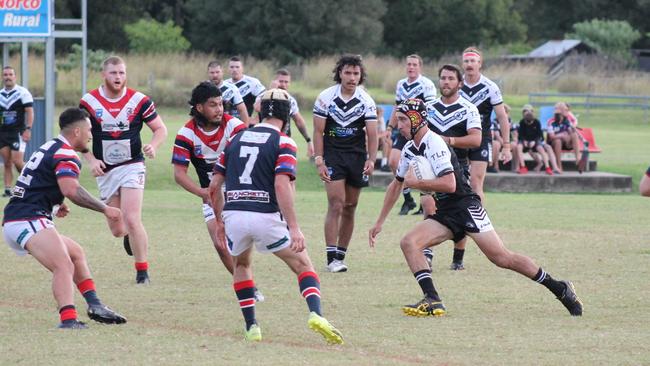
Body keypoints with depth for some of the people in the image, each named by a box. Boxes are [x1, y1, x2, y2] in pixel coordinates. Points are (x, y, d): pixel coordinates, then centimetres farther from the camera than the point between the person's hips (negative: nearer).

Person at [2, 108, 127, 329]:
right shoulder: (66, 156, -9)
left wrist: (56, 204, 25)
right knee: (64, 266, -27)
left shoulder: (50, 147, 22)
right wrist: (105, 209, -22)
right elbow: (71, 189, -28)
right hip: (28, 221, -11)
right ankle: (68, 320, -44)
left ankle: (95, 306, 21)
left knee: (76, 253, 23)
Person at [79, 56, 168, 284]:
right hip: (105, 171, 2)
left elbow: (161, 129, 2)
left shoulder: (139, 100, -5)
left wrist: (153, 146, -18)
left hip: (132, 166, -2)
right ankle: (129, 235, 45)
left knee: (131, 219, -18)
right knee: (117, 229, 7)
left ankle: (142, 271, -6)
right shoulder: (89, 102, -3)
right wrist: (91, 160, -10)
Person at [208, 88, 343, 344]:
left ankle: (251, 326, 20)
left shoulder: (236, 139, 16)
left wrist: (220, 222, 26)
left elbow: (214, 186, 15)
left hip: (234, 215, 4)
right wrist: (294, 229, -16)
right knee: (303, 265, 9)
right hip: (266, 216, -4)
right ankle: (315, 313, -17)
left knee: (242, 264, 31)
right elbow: (281, 186, -14)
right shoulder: (283, 143, 0)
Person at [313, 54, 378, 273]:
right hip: (332, 154, -3)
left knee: (350, 208, 7)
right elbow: (318, 131, -3)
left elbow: (372, 134, -5)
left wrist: (371, 159, -20)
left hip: (357, 156, 3)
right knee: (336, 204, -14)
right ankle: (331, 257, -14)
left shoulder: (366, 101, -2)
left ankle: (341, 255, 16)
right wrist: (319, 161, -11)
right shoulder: (326, 98, -7)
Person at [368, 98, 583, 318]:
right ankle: (432, 300, -20)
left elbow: (449, 184, -26)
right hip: (445, 213, 9)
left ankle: (559, 289, -2)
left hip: (465, 207, -9)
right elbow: (396, 185, 26)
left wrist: (415, 183, -16)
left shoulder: (434, 144, -16)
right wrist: (379, 223, 25)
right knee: (408, 243, -11)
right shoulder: (409, 150, 13)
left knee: (502, 258, -13)